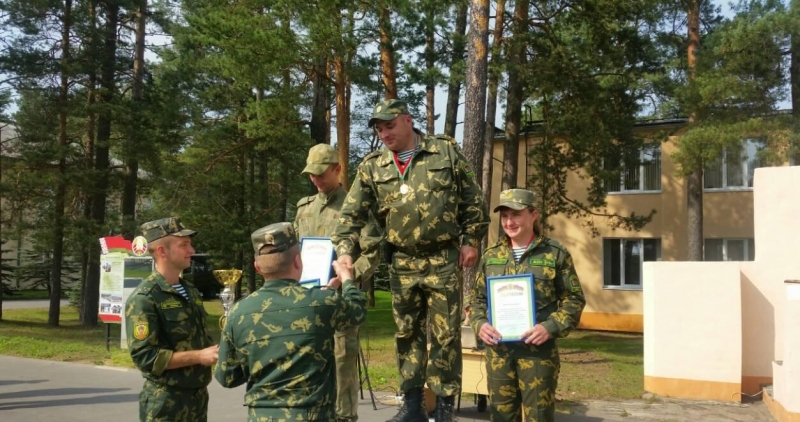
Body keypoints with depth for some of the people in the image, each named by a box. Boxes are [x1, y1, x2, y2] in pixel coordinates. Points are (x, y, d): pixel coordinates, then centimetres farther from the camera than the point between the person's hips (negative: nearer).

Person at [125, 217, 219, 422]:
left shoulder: (191, 292, 12)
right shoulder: (144, 298, -14)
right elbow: (144, 356, -20)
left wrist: (214, 350, 0)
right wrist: (198, 356, -21)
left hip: (198, 397, 8)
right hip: (167, 403, -7)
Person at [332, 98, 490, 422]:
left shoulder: (445, 151, -1)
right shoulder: (372, 167, 3)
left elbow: (472, 198, 1)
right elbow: (352, 213, -1)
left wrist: (471, 240, -3)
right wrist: (344, 249, -14)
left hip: (443, 259, -3)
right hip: (401, 263, 3)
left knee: (445, 333, 2)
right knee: (407, 333, 10)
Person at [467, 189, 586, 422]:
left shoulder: (555, 253, 1)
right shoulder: (491, 255, 11)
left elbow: (574, 298, 1)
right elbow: (476, 297, 16)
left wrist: (550, 327, -14)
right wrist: (479, 323, -3)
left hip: (538, 349, -3)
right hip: (498, 349, 3)